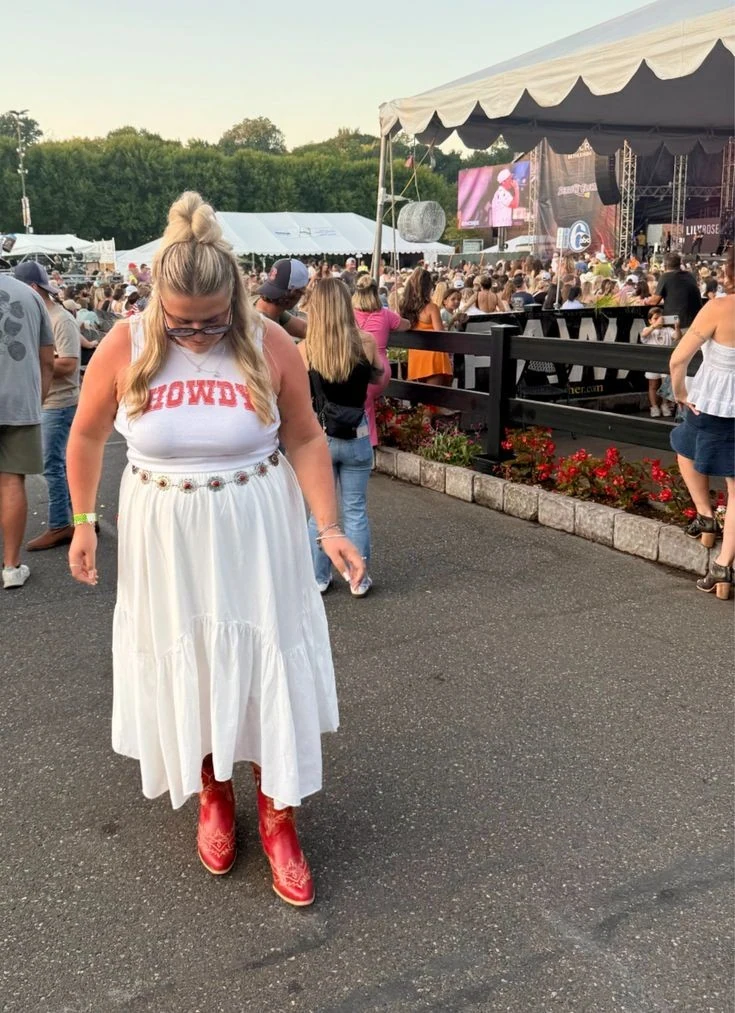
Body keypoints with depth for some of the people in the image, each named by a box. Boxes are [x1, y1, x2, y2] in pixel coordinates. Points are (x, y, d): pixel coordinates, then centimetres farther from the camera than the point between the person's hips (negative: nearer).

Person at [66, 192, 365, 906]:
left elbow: (306, 439, -4)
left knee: (266, 665, 5)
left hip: (256, 536, -1)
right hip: (166, 539, 1)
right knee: (185, 666, 13)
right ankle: (211, 795, 37)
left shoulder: (270, 345, -12)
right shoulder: (124, 347, -11)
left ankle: (276, 815, 24)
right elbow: (87, 437, 3)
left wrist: (329, 528, -11)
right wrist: (83, 522, 5)